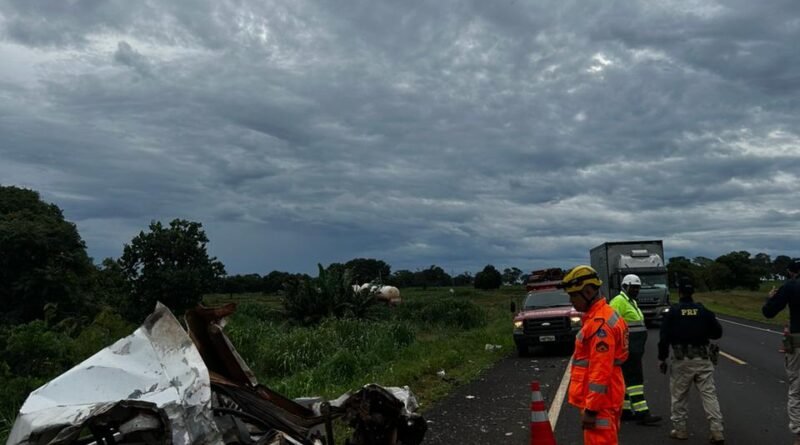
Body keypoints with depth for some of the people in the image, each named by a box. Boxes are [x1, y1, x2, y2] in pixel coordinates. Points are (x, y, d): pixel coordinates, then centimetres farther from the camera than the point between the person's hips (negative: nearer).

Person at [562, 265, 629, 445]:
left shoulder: (600, 323, -20)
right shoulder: (601, 316, 13)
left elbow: (600, 371, -24)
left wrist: (591, 409, -22)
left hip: (600, 402, -10)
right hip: (605, 398, 10)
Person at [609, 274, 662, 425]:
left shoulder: (632, 302, 19)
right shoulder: (618, 302, -13)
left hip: (634, 349, 10)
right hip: (626, 349, -10)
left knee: (627, 379, 12)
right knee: (635, 379, -10)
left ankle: (624, 410, 18)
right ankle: (642, 413, -10)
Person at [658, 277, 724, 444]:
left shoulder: (672, 312, -5)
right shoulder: (703, 310, 2)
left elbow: (664, 337, -8)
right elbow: (717, 332, 6)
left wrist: (662, 358, 1)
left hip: (682, 360, -2)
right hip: (703, 359, 2)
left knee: (679, 395, 10)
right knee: (709, 394, 4)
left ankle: (679, 429, 16)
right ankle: (717, 431, 1)